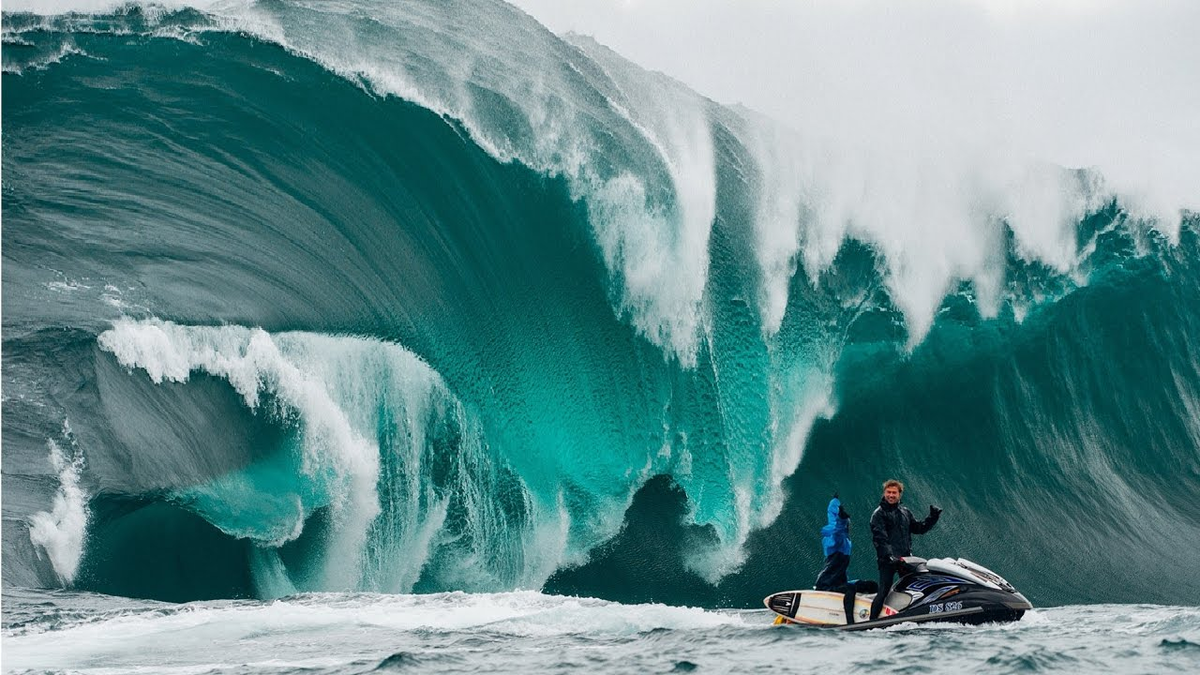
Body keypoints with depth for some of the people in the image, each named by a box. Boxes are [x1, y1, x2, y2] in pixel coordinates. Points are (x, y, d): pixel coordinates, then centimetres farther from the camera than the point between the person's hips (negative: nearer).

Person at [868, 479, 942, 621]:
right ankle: (872, 621, -11)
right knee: (883, 592, -11)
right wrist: (888, 555, -28)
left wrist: (933, 518, 9)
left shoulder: (905, 512, 17)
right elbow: (879, 538, -16)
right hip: (887, 560, -7)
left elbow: (919, 528, 22)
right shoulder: (879, 513, -5)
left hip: (906, 558, 7)